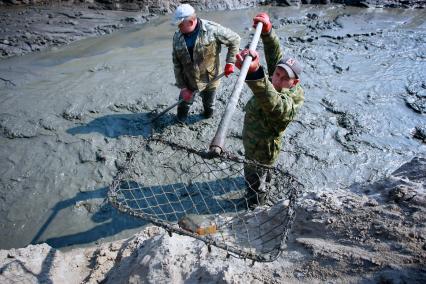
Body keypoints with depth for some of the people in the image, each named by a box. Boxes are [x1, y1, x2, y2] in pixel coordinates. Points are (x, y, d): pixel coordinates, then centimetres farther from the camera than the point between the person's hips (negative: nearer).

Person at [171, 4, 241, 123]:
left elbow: (235, 40, -9)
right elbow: (177, 64, -5)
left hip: (209, 80, -2)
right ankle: (180, 121, 49)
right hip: (188, 81, 2)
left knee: (209, 105, 20)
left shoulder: (212, 29, -21)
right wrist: (182, 87, -7)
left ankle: (208, 116, 51)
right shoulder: (177, 37, -10)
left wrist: (230, 63, -13)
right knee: (184, 103, 18)